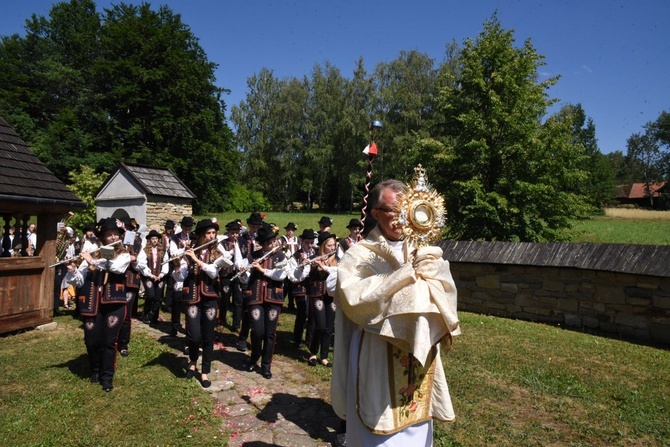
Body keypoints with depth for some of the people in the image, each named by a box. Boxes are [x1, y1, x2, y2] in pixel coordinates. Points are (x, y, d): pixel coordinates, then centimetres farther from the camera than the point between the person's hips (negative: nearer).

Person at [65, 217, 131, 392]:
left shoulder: (124, 255, 4)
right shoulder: (91, 254, 6)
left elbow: (117, 267, -19)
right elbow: (79, 281, 3)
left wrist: (93, 261, -17)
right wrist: (73, 270, -16)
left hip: (114, 303, -2)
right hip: (93, 303, 2)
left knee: (109, 340, -1)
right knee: (92, 340, 4)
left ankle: (107, 376, 15)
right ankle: (95, 370, 31)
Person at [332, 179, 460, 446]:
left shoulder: (425, 253, 7)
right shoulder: (360, 255, -7)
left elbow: (445, 292, -4)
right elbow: (353, 297, -23)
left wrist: (420, 273, -22)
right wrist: (406, 275, -20)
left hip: (418, 358, 4)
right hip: (377, 361, -4)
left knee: (416, 424, 17)